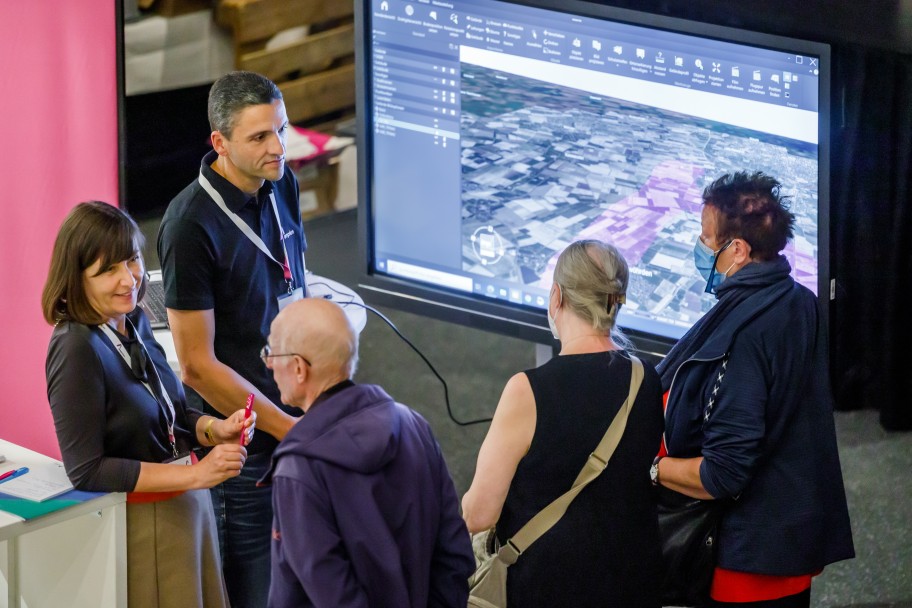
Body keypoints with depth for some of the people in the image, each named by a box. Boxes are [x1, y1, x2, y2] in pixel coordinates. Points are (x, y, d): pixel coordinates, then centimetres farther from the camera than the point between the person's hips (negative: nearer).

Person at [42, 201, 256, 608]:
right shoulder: (76, 349, -22)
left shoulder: (133, 323, 1)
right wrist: (194, 474, -23)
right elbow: (86, 471, -21)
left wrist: (213, 429, -6)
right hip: (139, 523, -8)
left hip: (185, 504, 8)